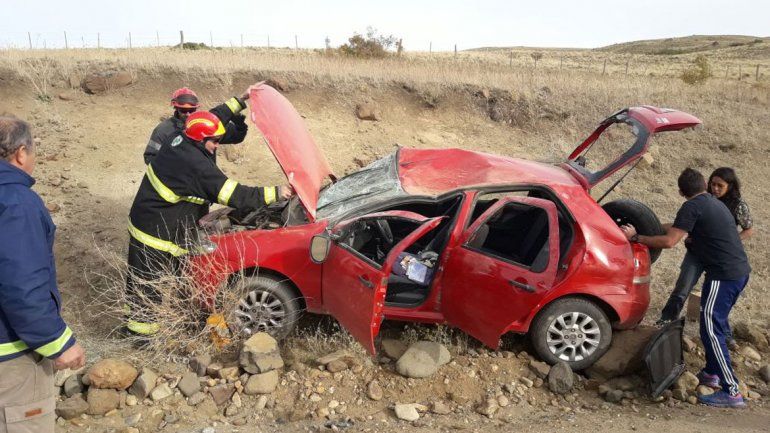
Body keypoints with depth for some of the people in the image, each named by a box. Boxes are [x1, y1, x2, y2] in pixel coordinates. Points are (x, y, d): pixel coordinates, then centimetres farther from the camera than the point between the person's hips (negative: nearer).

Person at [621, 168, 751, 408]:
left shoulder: (692, 207, -11)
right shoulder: (716, 204, 17)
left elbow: (668, 242, -18)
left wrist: (636, 238, -9)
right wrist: (674, 227, 36)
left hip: (723, 275, -10)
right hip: (741, 271, 10)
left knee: (711, 331, -6)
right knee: (717, 323, 21)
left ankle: (732, 392, -4)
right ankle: (711, 373, 32)